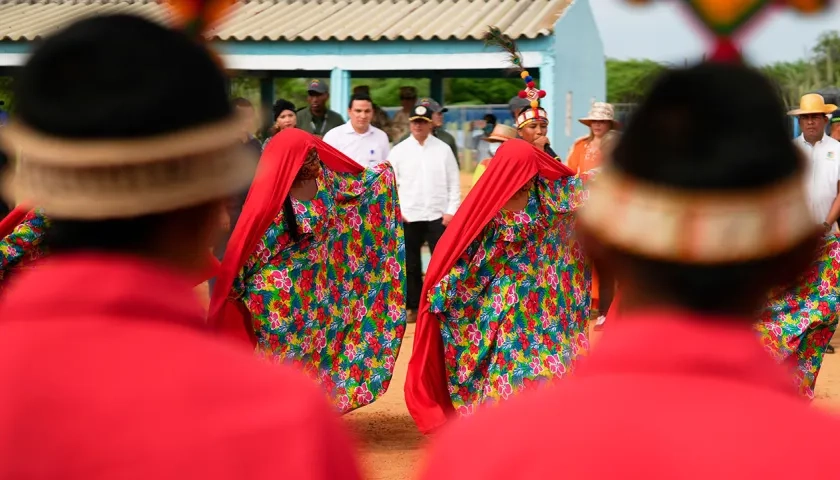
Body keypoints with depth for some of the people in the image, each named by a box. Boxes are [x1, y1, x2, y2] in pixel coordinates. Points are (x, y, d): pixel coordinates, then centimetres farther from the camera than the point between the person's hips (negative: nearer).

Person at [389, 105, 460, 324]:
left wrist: (451, 210, -5)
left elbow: (454, 182, 3)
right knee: (410, 264, 6)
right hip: (408, 216, 1)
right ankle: (414, 307, 15)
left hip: (438, 215, -1)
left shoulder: (443, 149, 3)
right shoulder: (399, 150, 4)